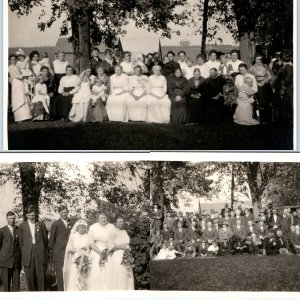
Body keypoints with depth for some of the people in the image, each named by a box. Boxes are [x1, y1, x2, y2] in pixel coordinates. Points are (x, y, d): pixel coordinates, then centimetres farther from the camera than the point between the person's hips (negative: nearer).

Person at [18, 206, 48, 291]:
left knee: (41, 275, -2)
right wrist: (24, 253, 7)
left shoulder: (41, 224, 7)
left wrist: (44, 252, 8)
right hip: (28, 254, 0)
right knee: (30, 276, 0)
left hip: (40, 253, 0)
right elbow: (21, 241, 11)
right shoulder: (22, 226, 7)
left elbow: (45, 239, 10)